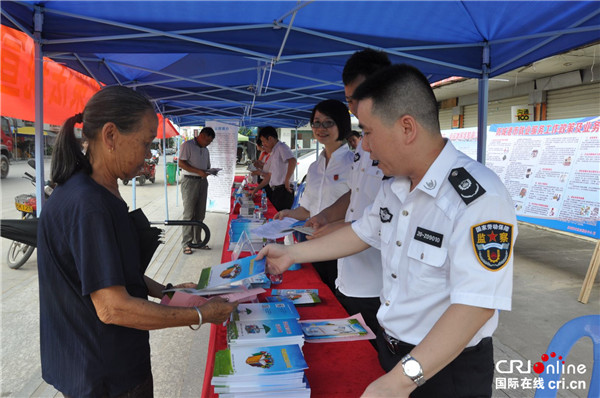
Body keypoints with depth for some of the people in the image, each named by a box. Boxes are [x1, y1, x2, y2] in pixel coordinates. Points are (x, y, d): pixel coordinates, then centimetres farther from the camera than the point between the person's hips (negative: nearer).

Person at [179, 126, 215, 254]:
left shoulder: (205, 150, 20)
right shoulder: (187, 145, -4)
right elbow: (181, 163, -13)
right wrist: (198, 171, -20)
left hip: (202, 181, 7)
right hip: (190, 181, -7)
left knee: (200, 214, 7)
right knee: (189, 214, -6)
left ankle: (197, 241, 15)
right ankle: (186, 243, -1)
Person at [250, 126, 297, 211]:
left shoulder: (281, 147, -7)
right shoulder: (273, 152, 21)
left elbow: (293, 161, -27)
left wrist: (287, 181, -22)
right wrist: (256, 189, 25)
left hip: (283, 191, -9)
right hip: (275, 191, 9)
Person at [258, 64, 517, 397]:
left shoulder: (479, 198, -27)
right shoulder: (393, 185, 0)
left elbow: (476, 304, -31)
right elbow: (364, 232, 14)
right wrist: (291, 254, 14)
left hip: (447, 368, -7)